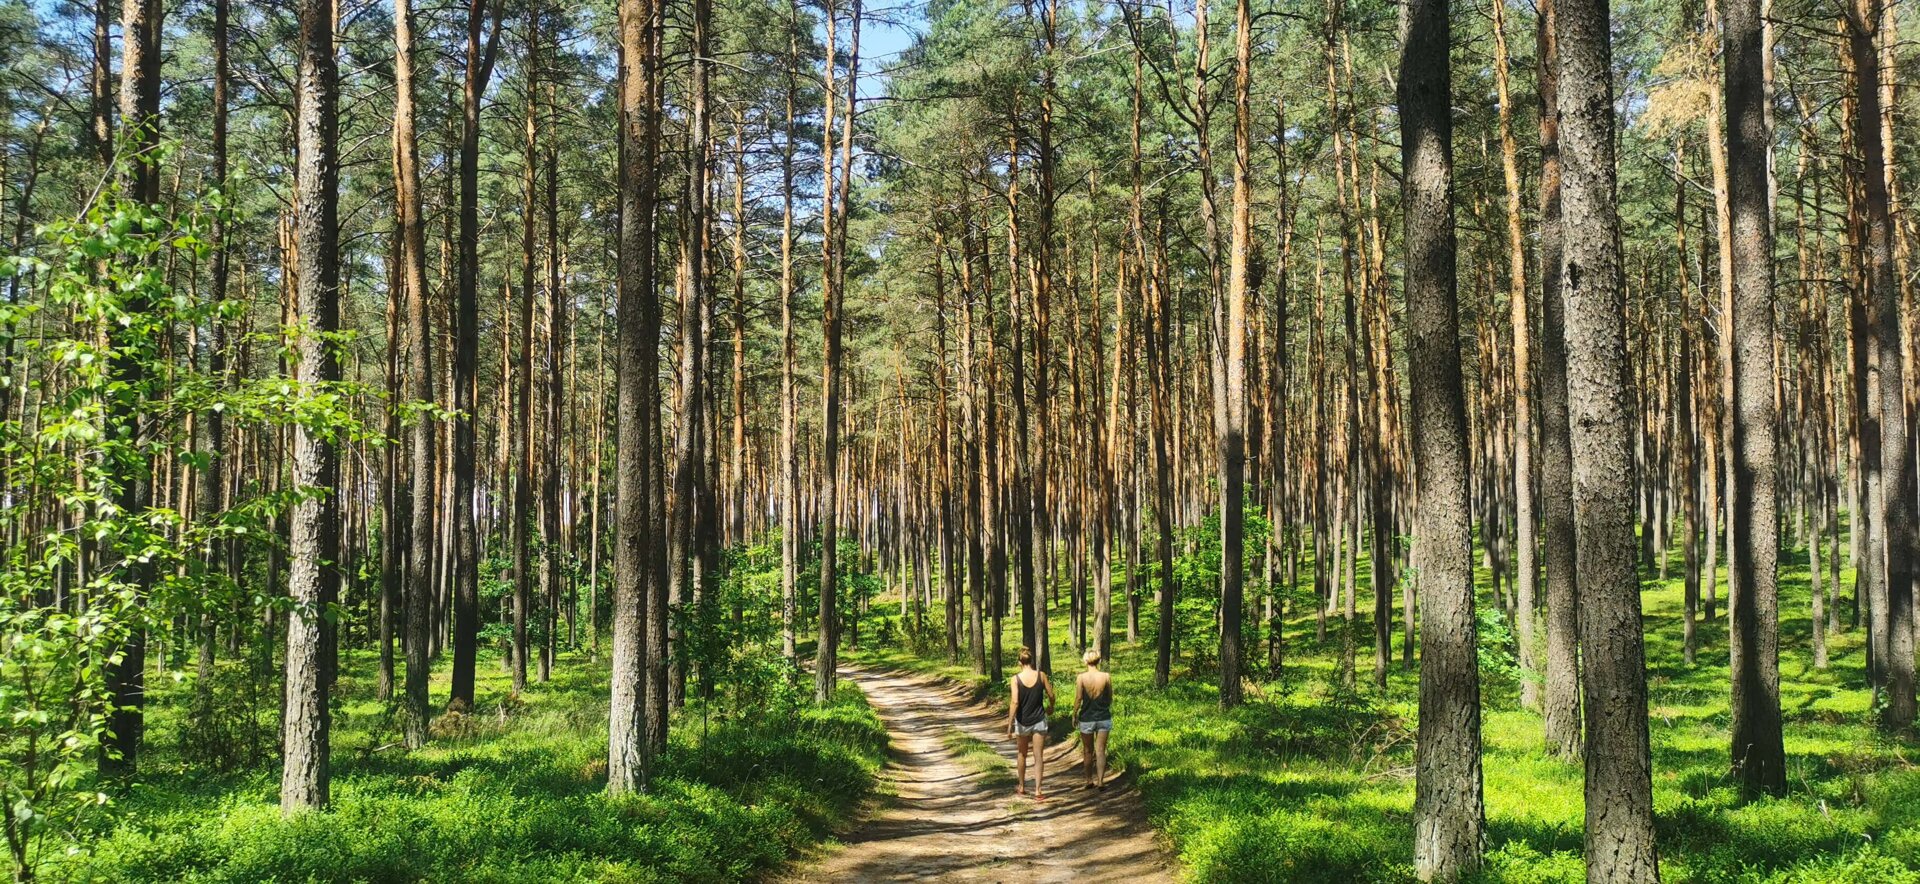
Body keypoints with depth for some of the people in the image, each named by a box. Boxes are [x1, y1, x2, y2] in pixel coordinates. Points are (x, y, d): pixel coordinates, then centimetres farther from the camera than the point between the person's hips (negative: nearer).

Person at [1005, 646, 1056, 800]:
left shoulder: (1016, 678, -12)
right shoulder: (1041, 675, -7)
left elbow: (1015, 702, -17)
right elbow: (1051, 695, 1)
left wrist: (1010, 724, -13)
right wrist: (1051, 707, 22)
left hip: (1022, 722, 0)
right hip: (1039, 721, 0)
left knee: (1022, 755, 18)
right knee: (1038, 756, 3)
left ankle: (1022, 788, 29)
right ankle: (1038, 790, -1)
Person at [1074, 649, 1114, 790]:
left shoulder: (1081, 678, -11)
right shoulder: (1106, 677, -6)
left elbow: (1078, 699, -8)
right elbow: (1110, 698, 3)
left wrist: (1074, 715, 6)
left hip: (1086, 718, -1)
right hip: (1103, 718, 1)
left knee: (1087, 751, 14)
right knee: (1101, 751, 4)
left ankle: (1089, 780, 21)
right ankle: (1100, 780, -4)